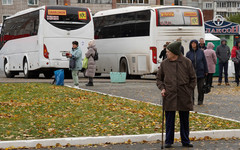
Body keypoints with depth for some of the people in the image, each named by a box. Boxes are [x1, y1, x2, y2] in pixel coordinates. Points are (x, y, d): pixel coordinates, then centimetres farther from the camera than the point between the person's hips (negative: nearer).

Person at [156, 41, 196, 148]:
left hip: (184, 97, 0)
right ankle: (168, 141, 14)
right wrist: (162, 88, -2)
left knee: (184, 120, 9)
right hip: (169, 96, 0)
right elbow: (159, 78, 14)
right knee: (169, 121, 4)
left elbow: (193, 78, 7)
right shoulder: (164, 64, 4)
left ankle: (185, 141, 19)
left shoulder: (187, 62, 0)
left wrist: (189, 90, 0)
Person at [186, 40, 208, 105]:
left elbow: (204, 62, 6)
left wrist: (206, 71, 4)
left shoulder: (201, 52, 1)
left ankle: (200, 100, 17)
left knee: (200, 87, 5)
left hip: (200, 72, 0)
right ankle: (191, 100, 7)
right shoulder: (188, 53, 1)